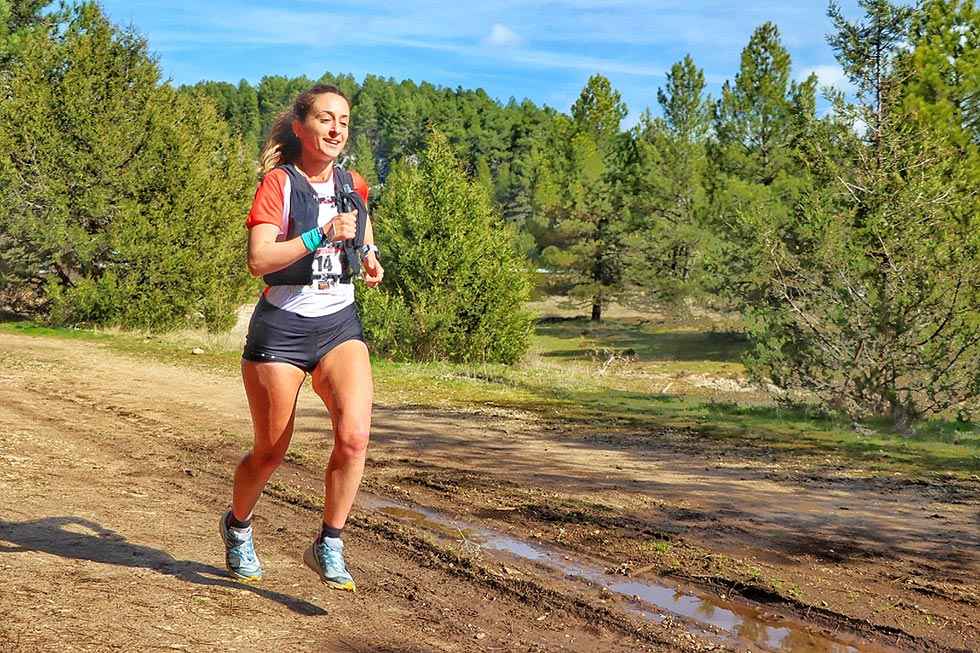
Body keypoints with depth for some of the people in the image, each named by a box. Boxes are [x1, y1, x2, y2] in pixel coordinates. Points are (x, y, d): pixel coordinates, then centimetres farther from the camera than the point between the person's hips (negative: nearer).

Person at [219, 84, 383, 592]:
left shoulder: (353, 185, 8)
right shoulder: (278, 183, -8)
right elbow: (258, 260, -20)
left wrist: (369, 258, 10)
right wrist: (321, 235, -27)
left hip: (340, 325, 4)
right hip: (281, 326, -4)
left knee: (355, 436, -19)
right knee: (270, 452, 8)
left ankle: (328, 546, -1)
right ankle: (237, 526, 38)